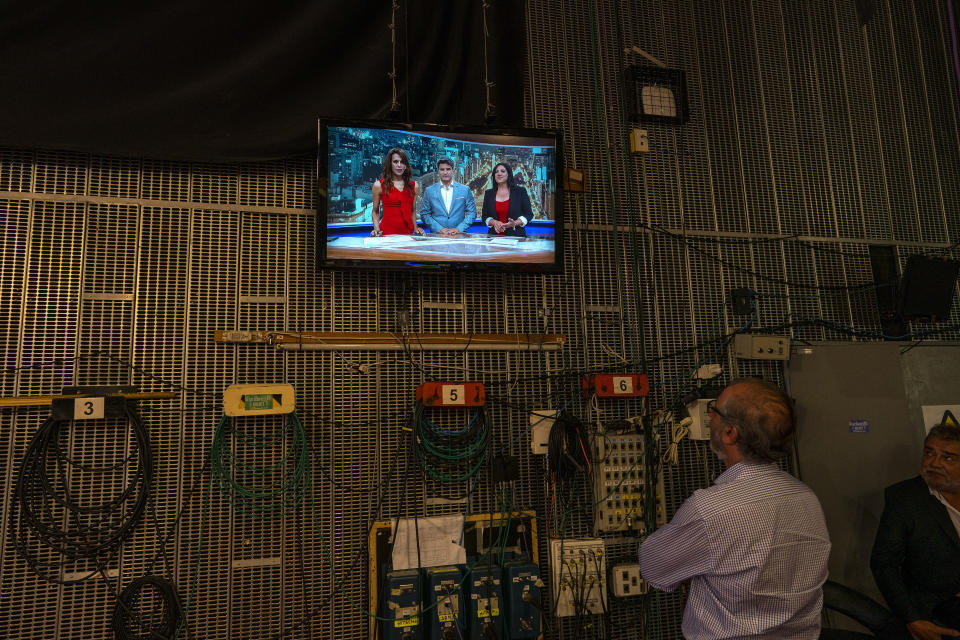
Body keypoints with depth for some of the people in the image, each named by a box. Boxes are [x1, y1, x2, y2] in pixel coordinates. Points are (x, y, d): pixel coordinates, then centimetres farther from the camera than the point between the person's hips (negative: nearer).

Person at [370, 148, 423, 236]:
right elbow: (375, 211, 10)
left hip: (407, 232, 3)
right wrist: (376, 229, -5)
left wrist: (415, 229, 8)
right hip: (387, 232, -2)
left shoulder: (413, 185, 11)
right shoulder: (379, 185, 3)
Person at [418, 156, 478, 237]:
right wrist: (439, 229, -6)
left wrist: (459, 228, -5)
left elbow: (472, 213, 8)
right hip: (437, 236, 0)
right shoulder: (429, 191, 10)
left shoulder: (465, 190, 9)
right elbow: (424, 214, 7)